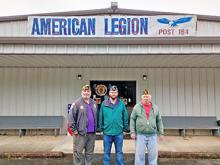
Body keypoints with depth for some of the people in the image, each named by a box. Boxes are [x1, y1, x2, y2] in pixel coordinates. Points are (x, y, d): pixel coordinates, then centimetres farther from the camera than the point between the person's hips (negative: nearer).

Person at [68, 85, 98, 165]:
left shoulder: (94, 103, 9)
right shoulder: (77, 103, -8)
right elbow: (71, 117, -10)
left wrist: (96, 128, 11)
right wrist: (74, 129, -12)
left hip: (92, 133, 5)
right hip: (80, 133, -5)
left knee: (90, 152, 16)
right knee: (78, 152, 6)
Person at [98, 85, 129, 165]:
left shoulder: (121, 103, -1)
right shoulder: (104, 104, -1)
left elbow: (125, 117, 2)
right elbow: (101, 117, 2)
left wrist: (125, 129, 2)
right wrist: (101, 129, 1)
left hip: (119, 133, 0)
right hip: (107, 132, 0)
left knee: (119, 152, 13)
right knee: (106, 152, 13)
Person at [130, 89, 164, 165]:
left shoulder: (155, 108, 5)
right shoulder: (137, 107, -1)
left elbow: (159, 121, 10)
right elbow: (132, 120, 1)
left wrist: (161, 133, 7)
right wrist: (132, 132, -4)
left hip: (152, 135, 2)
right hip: (140, 135, -2)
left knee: (153, 154, 7)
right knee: (140, 155, 4)